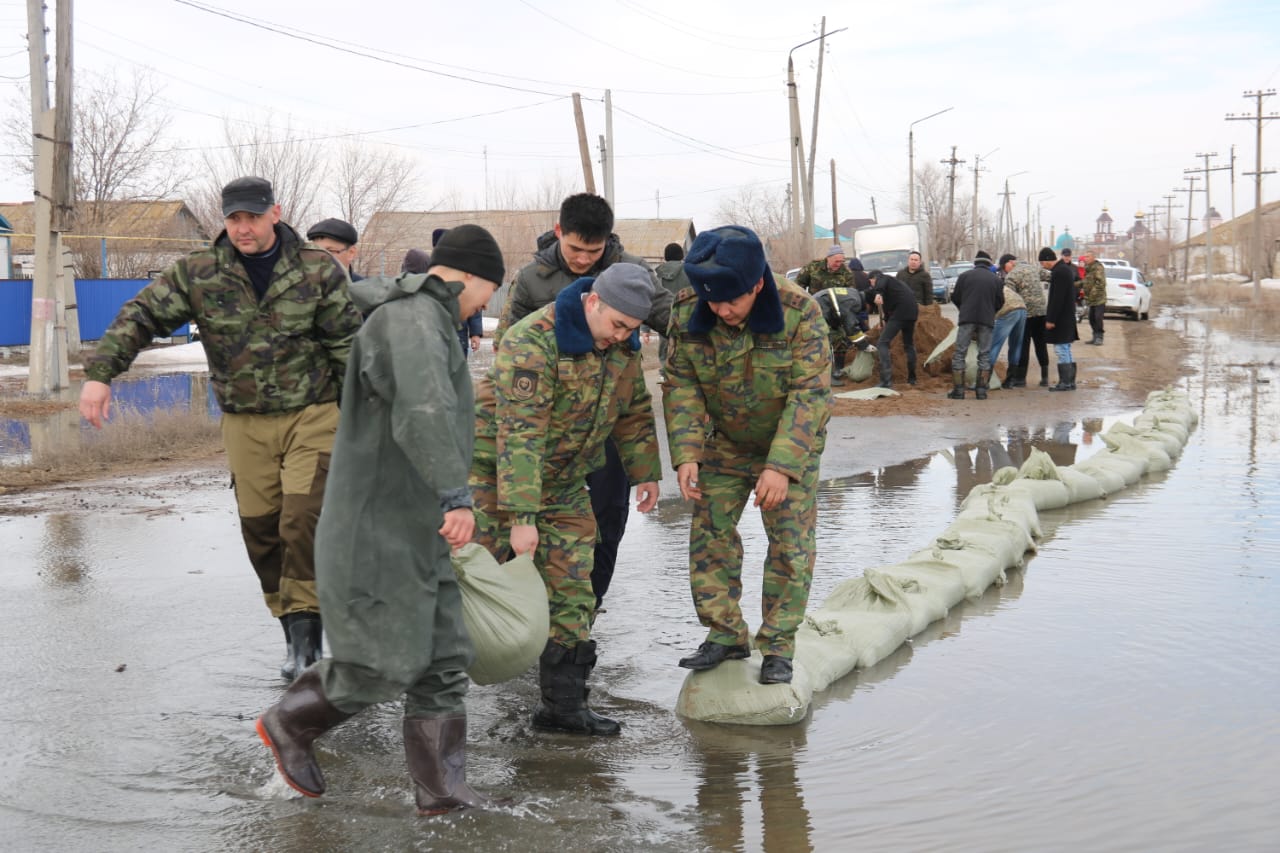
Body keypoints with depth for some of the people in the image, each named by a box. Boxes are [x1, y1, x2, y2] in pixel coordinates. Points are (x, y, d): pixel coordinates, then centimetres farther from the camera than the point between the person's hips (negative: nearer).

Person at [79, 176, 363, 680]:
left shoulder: (318, 270, -5)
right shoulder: (198, 273, -2)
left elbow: (348, 345, -1)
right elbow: (140, 317, -4)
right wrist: (99, 373, -17)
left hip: (312, 416, -3)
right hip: (244, 423, 3)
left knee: (303, 520, -13)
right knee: (260, 529, 6)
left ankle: (304, 627, -3)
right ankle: (295, 631, 20)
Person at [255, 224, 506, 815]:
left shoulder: (420, 317, 17)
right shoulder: (413, 319, -17)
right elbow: (425, 411, -33)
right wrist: (457, 494, -38)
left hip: (415, 530, 10)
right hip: (378, 527, -10)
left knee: (443, 659, 7)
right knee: (384, 662, -4)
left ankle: (440, 787, 10)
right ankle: (289, 724, 19)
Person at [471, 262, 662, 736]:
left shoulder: (621, 344, -3)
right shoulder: (533, 343, -28)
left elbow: (634, 410, 14)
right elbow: (519, 435, -32)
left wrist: (645, 473, 16)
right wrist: (521, 517, -35)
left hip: (562, 482, 7)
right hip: (495, 469, -7)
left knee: (571, 591, 3)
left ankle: (563, 704, 10)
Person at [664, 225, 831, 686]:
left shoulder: (799, 312, -28)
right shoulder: (688, 315, -19)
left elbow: (810, 394, -26)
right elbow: (681, 386, -11)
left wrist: (782, 465, -33)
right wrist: (686, 454, -23)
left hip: (790, 446, -3)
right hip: (724, 444, 3)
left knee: (791, 542, -2)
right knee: (710, 533, 1)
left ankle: (778, 645, 9)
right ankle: (726, 633, 15)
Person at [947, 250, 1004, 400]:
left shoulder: (964, 276, 3)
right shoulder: (996, 280, 8)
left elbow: (955, 298, 7)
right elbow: (1000, 302, 11)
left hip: (967, 319, -2)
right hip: (987, 320, 2)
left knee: (960, 354, 3)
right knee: (984, 355, 9)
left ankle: (958, 390, -1)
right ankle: (982, 390, 5)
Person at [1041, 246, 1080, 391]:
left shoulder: (1059, 272, -18)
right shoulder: (1065, 269, 15)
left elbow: (1057, 299, -23)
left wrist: (1051, 319, -21)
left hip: (1061, 318, -11)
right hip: (1067, 317, 11)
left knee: (1061, 350, -7)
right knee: (1066, 350, 15)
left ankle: (1065, 382, -6)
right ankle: (1070, 381, 19)